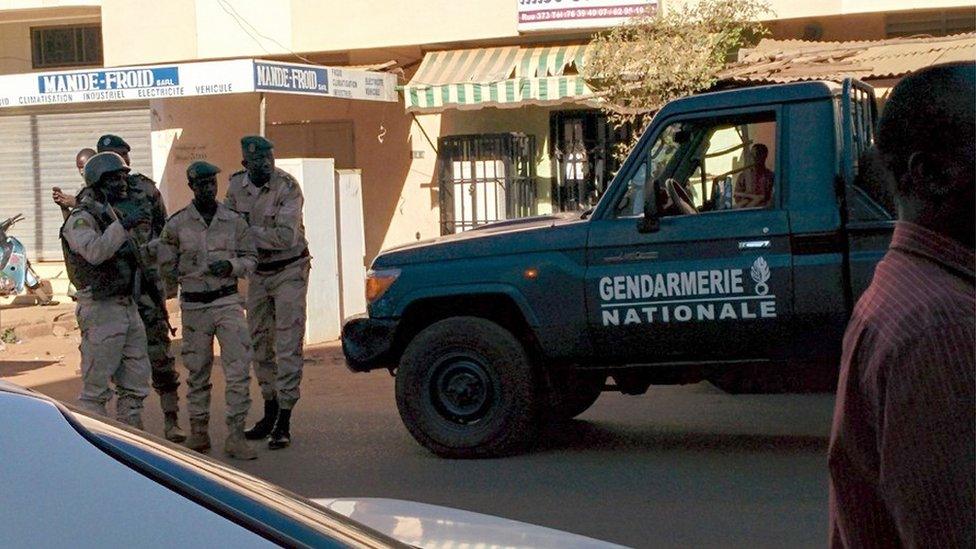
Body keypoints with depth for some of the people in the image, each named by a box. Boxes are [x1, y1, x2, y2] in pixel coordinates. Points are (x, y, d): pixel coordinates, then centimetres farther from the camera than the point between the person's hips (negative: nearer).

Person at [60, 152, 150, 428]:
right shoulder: (81, 218, -10)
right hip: (101, 310, -9)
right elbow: (94, 252, -30)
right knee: (96, 388, -4)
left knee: (135, 383, 12)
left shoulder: (116, 215, 18)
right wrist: (121, 226, -33)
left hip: (128, 307, 9)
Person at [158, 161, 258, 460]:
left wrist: (231, 265, -9)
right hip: (194, 306, 0)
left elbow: (251, 258, 8)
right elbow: (166, 265, 8)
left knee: (239, 368, -9)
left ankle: (235, 436, -6)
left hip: (228, 302, 0)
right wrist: (178, 288, 9)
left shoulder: (234, 221, 4)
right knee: (197, 371, 9)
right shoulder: (177, 224, 0)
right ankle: (198, 432, 22)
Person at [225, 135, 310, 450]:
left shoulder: (287, 187, -20)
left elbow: (287, 237, -28)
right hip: (257, 273, 6)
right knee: (260, 344, 14)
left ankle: (283, 423, -6)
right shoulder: (237, 185, -3)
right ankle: (270, 414, 28)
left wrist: (248, 231, -23)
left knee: (288, 346, -7)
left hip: (288, 272, -6)